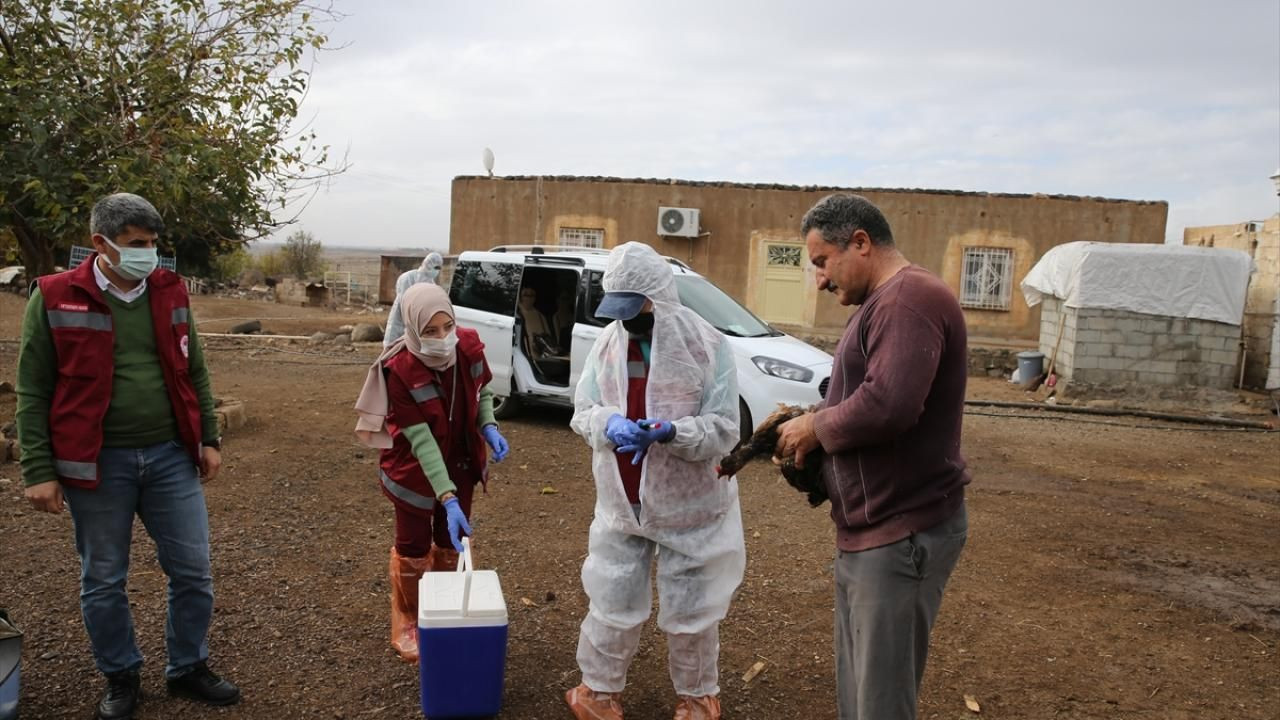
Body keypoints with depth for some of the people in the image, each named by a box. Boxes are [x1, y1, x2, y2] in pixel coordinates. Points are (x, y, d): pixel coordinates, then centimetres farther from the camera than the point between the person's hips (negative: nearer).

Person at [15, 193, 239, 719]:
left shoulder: (170, 292, 3)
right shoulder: (54, 298, -7)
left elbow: (194, 373, 11)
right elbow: (33, 391, -4)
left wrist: (209, 439, 8)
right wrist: (38, 470, -6)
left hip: (171, 457, 3)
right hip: (97, 464, -3)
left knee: (193, 572, 8)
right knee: (103, 581, 12)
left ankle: (188, 669, 28)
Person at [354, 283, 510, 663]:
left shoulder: (468, 346, -17)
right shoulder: (399, 370, -30)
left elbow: (482, 392, 4)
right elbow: (421, 442, -31)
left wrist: (489, 427, -16)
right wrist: (448, 499, -36)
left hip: (460, 464, 4)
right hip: (415, 471, -4)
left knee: (450, 544, 18)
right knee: (414, 549, 10)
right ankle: (406, 625, 33)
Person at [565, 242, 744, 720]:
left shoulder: (708, 347, -13)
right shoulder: (608, 343, 1)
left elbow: (724, 430, -14)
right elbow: (582, 411, 5)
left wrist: (670, 432, -31)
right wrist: (608, 424, -19)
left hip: (690, 505, -3)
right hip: (621, 502, 3)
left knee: (690, 608, 12)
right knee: (612, 600, 14)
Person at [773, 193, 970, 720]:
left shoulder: (909, 298, -18)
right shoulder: (883, 303, 17)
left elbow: (886, 405, -30)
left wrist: (815, 426, -13)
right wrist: (806, 430, 2)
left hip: (901, 534, -10)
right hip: (869, 532, 10)